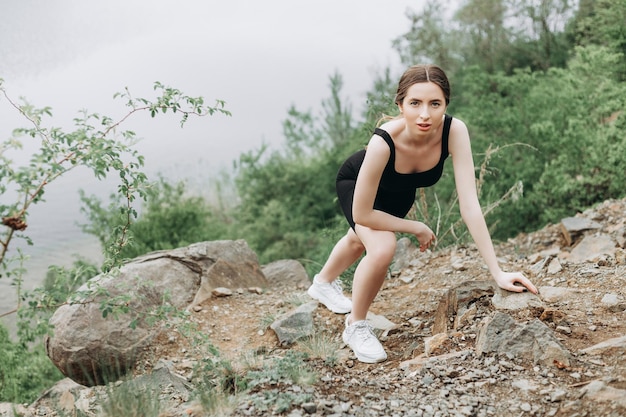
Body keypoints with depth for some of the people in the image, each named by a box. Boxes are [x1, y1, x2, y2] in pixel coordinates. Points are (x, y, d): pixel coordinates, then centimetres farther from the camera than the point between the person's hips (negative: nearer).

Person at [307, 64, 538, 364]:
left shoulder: (454, 131, -38)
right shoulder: (383, 142, -45)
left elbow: (470, 204, -36)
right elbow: (362, 214, -34)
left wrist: (497, 272, -39)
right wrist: (417, 228, -24)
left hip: (399, 192, 5)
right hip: (355, 183, -4)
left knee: (359, 241, 30)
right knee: (382, 248, -31)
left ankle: (324, 283, 64)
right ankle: (356, 327, -1)